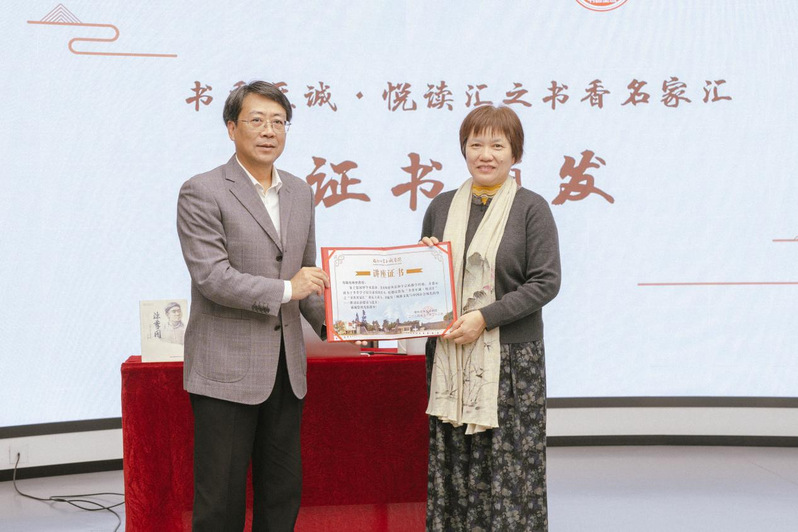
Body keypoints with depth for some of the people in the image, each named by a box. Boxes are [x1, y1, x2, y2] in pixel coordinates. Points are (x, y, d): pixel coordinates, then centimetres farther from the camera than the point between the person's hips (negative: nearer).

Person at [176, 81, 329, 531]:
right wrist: (285, 291, -19)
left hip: (286, 370, 6)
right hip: (227, 370, -6)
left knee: (283, 494, 14)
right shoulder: (202, 193, -8)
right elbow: (211, 277, -17)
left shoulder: (300, 192, 12)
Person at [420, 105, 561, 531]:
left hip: (511, 356, -3)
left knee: (511, 463, -2)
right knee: (452, 463, 6)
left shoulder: (532, 208, -2)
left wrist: (485, 316, -16)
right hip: (448, 355, 4)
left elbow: (545, 283, -8)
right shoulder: (441, 207, 11)